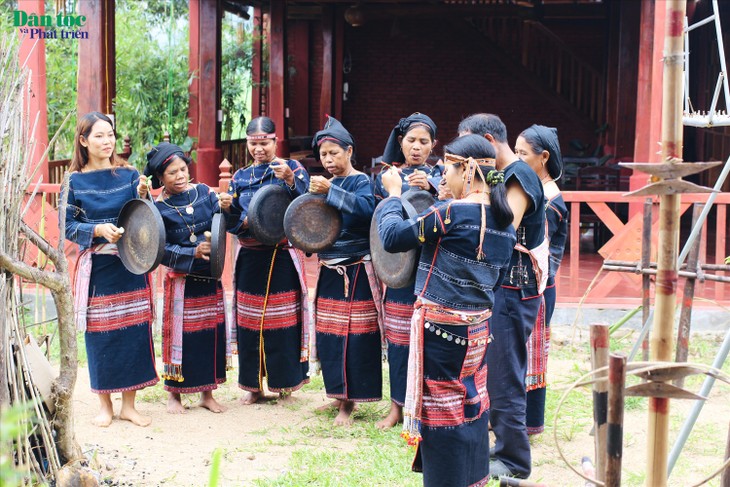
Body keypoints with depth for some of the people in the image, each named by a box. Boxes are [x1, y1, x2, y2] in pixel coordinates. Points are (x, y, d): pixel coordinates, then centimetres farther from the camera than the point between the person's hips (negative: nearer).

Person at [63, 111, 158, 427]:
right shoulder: (75, 181, 0)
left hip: (130, 266, 2)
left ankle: (129, 404, 14)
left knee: (134, 330, 2)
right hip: (96, 268, -1)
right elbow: (68, 226, -2)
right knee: (100, 333, 2)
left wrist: (142, 196, -15)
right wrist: (98, 230, -18)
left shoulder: (129, 174, 4)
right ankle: (105, 405, 18)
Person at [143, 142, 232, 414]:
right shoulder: (158, 208, -8)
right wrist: (194, 253, -23)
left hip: (210, 278, 4)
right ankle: (174, 394, 18)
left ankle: (207, 393, 21)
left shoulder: (203, 192, 2)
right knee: (180, 335, 2)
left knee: (212, 332, 8)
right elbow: (161, 250, -12)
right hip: (181, 280, -4)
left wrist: (226, 208, -22)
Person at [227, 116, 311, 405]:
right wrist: (248, 222, -13)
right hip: (250, 258, 4)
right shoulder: (240, 176, 11)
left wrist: (290, 180, -27)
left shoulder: (291, 168, 1)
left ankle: (285, 384, 11)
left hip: (282, 257, -3)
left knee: (283, 317, -2)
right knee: (250, 319, 6)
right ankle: (253, 384, 18)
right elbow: (231, 218, 8)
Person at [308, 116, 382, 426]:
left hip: (356, 270, -7)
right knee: (328, 334, 9)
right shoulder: (326, 183, 12)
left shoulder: (361, 181, -7)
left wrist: (330, 191, -34)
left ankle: (350, 404, 3)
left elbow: (367, 208, -29)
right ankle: (339, 396, 22)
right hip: (329, 269, 7)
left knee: (354, 336, -5)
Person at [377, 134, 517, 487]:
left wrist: (393, 194, 2)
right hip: (478, 328, 8)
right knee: (472, 405, 18)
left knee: (441, 412, 3)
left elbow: (392, 238, -12)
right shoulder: (505, 221, 5)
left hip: (439, 327, -8)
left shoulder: (452, 212, -18)